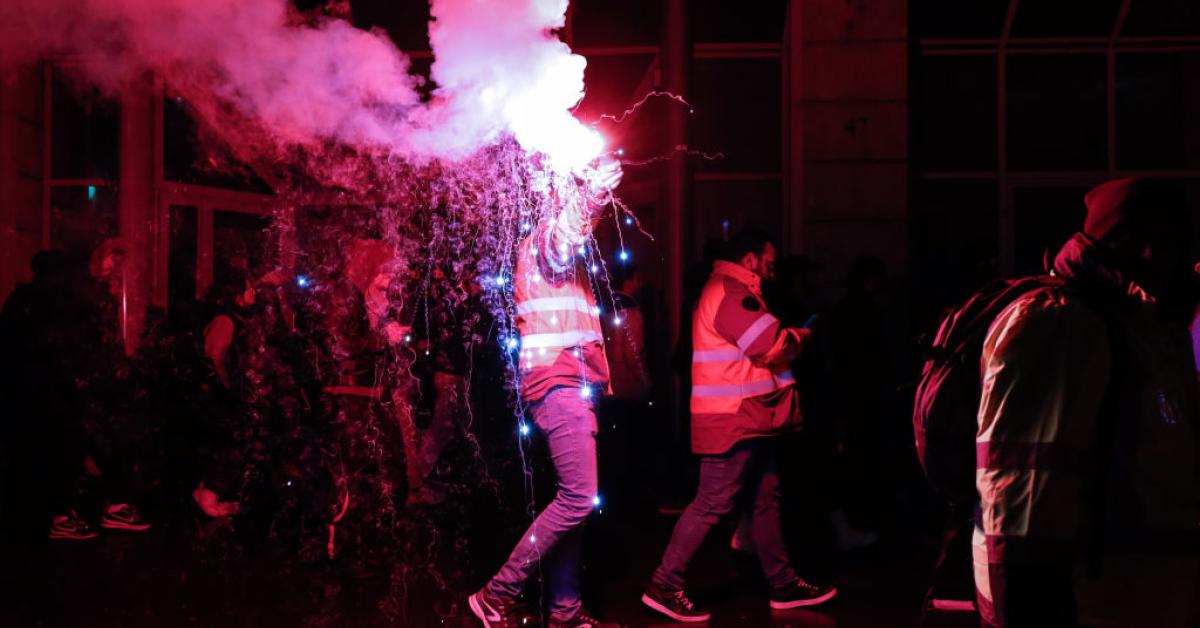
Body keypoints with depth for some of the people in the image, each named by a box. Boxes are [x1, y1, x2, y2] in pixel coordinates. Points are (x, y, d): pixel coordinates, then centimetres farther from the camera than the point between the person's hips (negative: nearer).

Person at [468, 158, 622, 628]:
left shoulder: (569, 255, 24)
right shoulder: (542, 239, -4)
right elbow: (561, 233, -29)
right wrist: (591, 191, -41)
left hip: (574, 386, 10)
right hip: (557, 383, -10)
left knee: (573, 500, 7)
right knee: (579, 498, -15)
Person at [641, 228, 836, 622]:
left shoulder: (733, 292, 21)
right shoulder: (729, 293, -15)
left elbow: (764, 346, 19)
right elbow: (776, 347, -19)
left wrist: (788, 338, 4)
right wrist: (800, 337, -1)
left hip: (748, 418, 11)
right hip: (734, 420, -11)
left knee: (765, 500, 14)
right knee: (712, 504, -9)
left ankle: (784, 585, 21)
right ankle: (665, 586, -4)